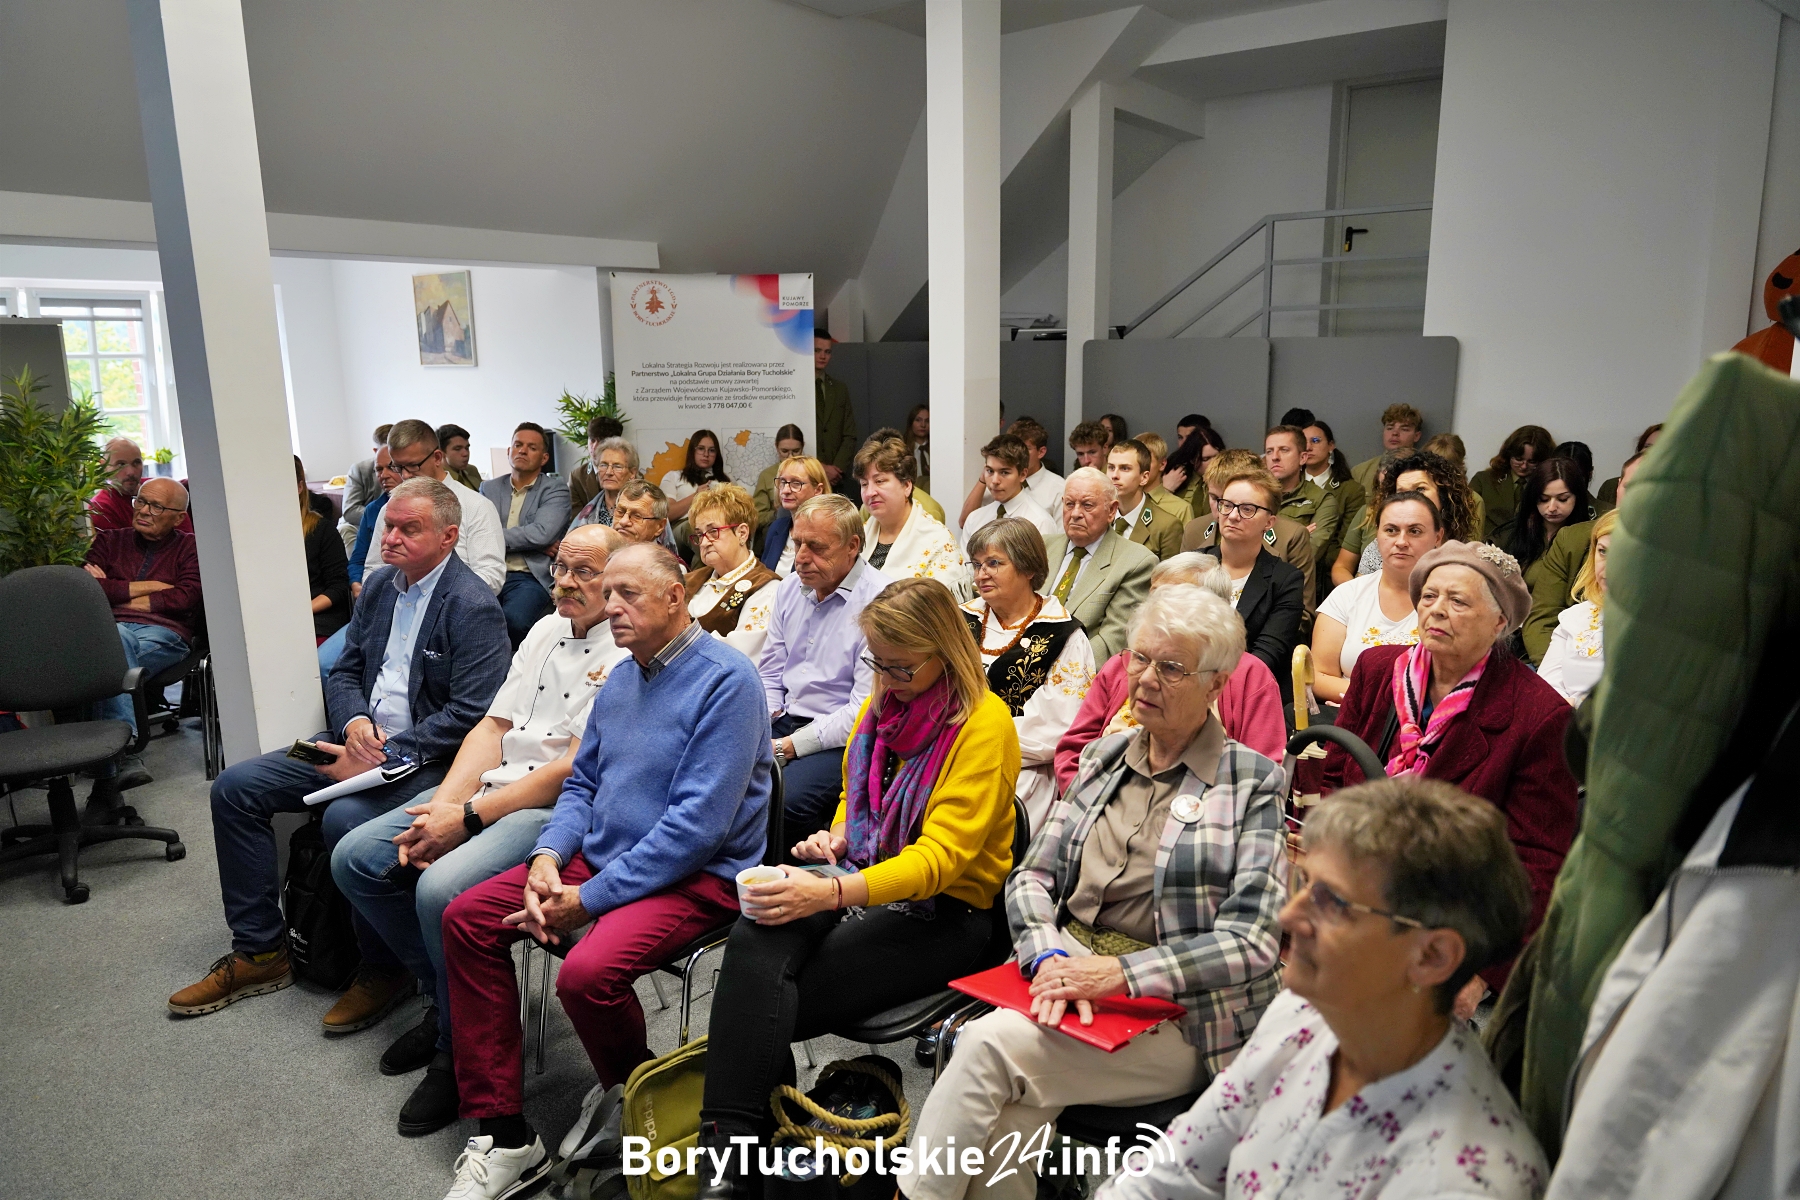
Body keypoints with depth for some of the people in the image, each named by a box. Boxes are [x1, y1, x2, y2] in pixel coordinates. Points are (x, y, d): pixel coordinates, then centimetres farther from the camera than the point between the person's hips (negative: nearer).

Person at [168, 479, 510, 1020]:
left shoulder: (474, 607, -15)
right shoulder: (380, 585, 11)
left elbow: (469, 715, -21)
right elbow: (344, 672, 15)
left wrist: (384, 756, -22)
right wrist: (355, 723, -7)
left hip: (427, 758, -9)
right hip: (363, 740, 9)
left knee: (346, 818, -33)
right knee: (235, 787, 0)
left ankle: (385, 970, -10)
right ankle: (259, 952, 11)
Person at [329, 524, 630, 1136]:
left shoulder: (627, 657, -13)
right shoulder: (546, 631, 14)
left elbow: (574, 771, -19)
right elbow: (494, 725, 11)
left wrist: (467, 819, -16)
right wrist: (441, 808, -3)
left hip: (558, 811, -9)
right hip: (489, 788, 9)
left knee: (442, 889, -30)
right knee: (355, 858, 1)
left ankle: (460, 1051, -4)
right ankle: (443, 999, 15)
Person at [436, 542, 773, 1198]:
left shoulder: (724, 680, -17)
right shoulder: (620, 679, 11)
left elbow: (698, 823, -24)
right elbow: (582, 782, 18)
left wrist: (590, 899, -20)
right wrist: (548, 856, -4)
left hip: (697, 875, -9)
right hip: (599, 855, 9)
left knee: (587, 972, -31)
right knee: (466, 918, -1)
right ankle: (503, 1134, 5)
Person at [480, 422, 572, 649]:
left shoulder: (555, 490, 7)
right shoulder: (489, 488, 18)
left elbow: (542, 533, -9)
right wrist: (533, 542, -8)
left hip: (529, 577, -3)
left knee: (512, 621, -33)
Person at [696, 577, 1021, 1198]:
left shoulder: (984, 723, -13)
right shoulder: (881, 703, 10)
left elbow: (940, 856, -20)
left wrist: (832, 893, -32)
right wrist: (835, 836, 1)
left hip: (944, 909, -6)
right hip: (861, 879, 6)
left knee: (765, 1003, -24)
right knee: (755, 942, -27)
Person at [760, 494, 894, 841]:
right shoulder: (790, 588, 11)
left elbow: (865, 711, -17)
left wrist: (787, 747, -17)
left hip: (840, 737, -7)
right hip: (783, 722, 7)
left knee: (783, 800, -32)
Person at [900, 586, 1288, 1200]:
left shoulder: (1253, 783, -1)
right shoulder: (1104, 757, 15)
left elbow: (1252, 942, -9)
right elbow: (1033, 875, 11)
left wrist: (1120, 973, -18)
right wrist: (1049, 957, -10)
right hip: (1067, 967, 4)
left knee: (989, 1044, -25)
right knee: (1009, 1118, -28)